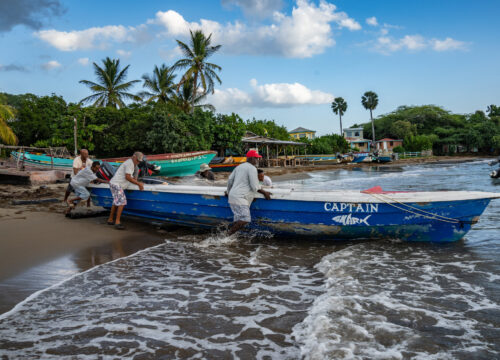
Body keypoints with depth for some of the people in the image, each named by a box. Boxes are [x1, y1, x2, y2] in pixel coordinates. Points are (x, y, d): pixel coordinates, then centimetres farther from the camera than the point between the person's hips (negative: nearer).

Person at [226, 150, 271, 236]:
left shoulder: (240, 166, 21)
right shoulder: (252, 168, -7)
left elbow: (230, 180, 21)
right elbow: (255, 187, -11)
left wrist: (229, 191, 35)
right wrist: (264, 193, 2)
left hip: (233, 196, 10)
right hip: (240, 198, -10)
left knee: (238, 221, 11)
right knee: (245, 220, -19)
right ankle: (227, 235, -18)